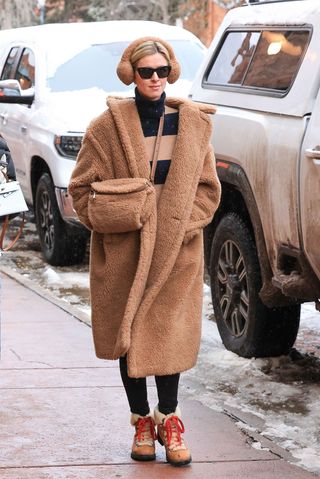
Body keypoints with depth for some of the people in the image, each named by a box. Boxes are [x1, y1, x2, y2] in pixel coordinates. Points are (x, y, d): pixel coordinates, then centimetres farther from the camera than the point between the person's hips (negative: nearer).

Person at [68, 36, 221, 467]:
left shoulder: (192, 124, 3)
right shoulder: (108, 126, -3)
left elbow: (207, 187, 6)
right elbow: (82, 185, 0)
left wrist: (181, 225, -6)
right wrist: (110, 220, -11)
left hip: (175, 251, 1)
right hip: (122, 250, 0)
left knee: (169, 333, 0)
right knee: (128, 334, 6)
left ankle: (169, 419, 16)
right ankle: (142, 421, 19)